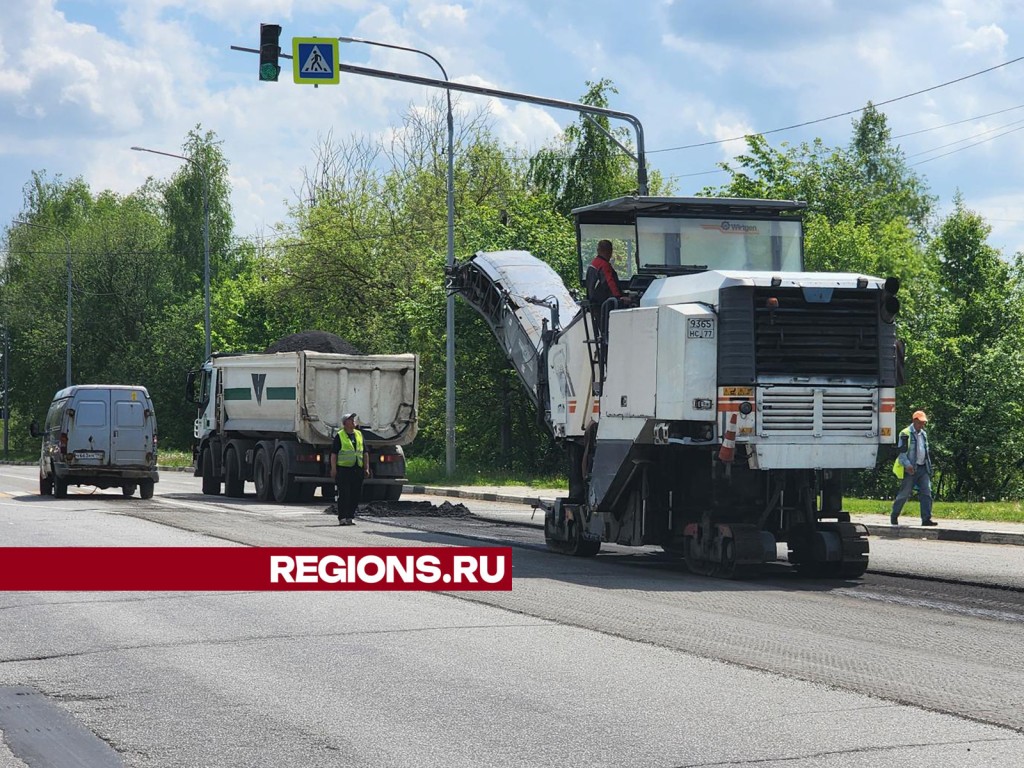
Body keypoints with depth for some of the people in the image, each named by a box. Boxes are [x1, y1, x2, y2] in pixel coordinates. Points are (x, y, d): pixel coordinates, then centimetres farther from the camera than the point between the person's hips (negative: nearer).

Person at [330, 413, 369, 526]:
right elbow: (333, 454, -3)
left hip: (357, 470, 5)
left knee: (356, 495, 5)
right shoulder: (339, 436, -1)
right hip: (343, 469, -5)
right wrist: (333, 469, -10)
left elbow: (365, 453, 18)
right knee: (344, 495, -6)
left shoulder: (359, 435, 15)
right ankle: (342, 518, -3)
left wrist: (366, 468, 11)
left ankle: (350, 517, 14)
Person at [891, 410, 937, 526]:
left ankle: (926, 519, -10)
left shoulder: (923, 434, 16)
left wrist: (929, 466, 16)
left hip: (923, 468, 6)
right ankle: (894, 516, 18)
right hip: (911, 469, -6)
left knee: (926, 493, -6)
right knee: (904, 494, 1)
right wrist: (907, 465, -24)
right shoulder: (906, 434, -7)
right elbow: (901, 452, -12)